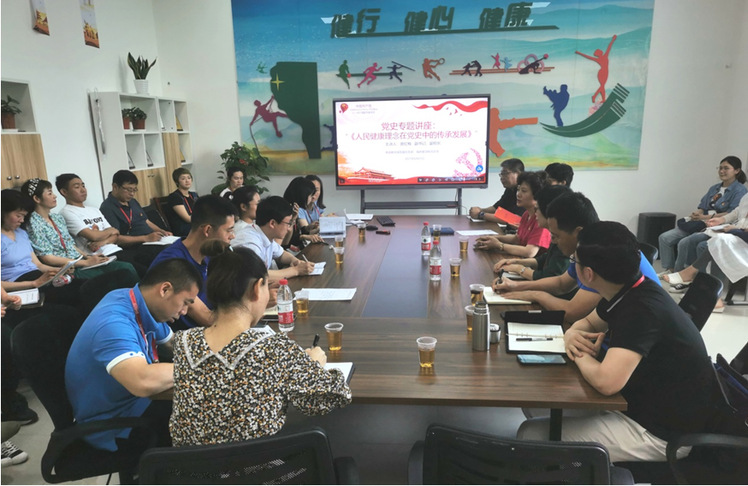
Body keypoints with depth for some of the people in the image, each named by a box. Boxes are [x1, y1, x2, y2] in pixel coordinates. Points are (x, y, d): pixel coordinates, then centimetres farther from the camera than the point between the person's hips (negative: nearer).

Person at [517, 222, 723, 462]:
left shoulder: (641, 310, -30)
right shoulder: (631, 291, -2)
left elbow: (606, 382, -39)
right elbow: (589, 322, 17)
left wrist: (582, 355, -17)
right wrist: (572, 334, -8)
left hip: (663, 432, -9)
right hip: (646, 402, 9)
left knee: (532, 434, -12)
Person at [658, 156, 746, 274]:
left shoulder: (740, 190, -3)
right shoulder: (714, 188, 21)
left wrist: (705, 217, -18)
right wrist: (696, 214, -8)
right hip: (700, 224, 8)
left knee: (685, 242, -31)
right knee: (665, 238, -8)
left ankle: (679, 272, -14)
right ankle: (669, 269, -3)